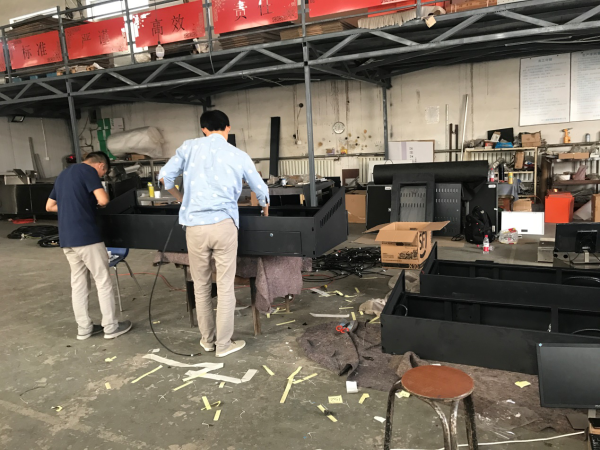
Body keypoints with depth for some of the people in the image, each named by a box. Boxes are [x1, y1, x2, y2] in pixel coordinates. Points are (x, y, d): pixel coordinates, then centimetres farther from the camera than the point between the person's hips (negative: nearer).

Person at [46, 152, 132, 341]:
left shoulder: (63, 174, 20)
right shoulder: (88, 171, -7)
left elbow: (49, 206, 24)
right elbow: (103, 199, -19)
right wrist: (98, 202, 3)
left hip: (66, 238, 8)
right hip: (86, 236, -8)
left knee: (78, 283, 13)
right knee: (103, 281, 1)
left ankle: (84, 328, 20)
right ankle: (111, 327, 8)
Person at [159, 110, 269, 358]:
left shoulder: (190, 146, 8)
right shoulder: (239, 155, 8)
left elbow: (165, 177, 7)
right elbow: (261, 190, 19)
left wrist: (181, 198, 28)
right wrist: (265, 212, 40)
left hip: (195, 225, 1)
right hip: (224, 224, -1)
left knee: (201, 286, 15)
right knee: (226, 286, 7)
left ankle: (207, 339, 28)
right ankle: (224, 344, 16)